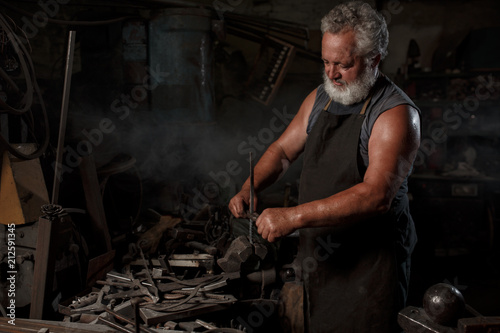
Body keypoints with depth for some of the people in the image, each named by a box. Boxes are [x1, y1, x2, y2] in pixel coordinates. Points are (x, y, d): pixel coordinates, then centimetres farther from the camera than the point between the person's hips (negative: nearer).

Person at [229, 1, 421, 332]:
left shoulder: (397, 113, -18)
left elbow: (376, 196, -29)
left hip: (371, 259, -6)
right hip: (319, 252, 7)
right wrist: (249, 188, -3)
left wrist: (294, 217, -33)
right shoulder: (320, 97, 6)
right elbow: (283, 149, 16)